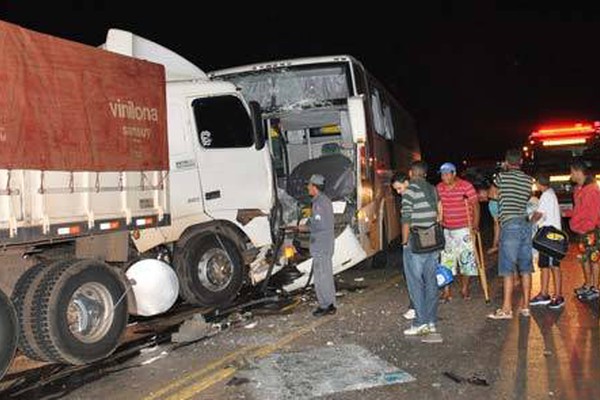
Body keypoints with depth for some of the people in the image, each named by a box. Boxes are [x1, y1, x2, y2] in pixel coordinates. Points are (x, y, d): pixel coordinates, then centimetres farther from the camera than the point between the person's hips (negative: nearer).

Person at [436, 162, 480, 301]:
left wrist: (475, 224, -16)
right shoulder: (439, 188, 3)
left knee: (467, 258, 5)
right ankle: (446, 291, 10)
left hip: (464, 229, -3)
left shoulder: (466, 186, -9)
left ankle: (465, 288, 22)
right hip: (446, 230, 3)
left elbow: (475, 204, -8)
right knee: (446, 260, 3)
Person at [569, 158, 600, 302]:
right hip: (582, 230, 9)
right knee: (585, 258, 15)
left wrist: (585, 228, -16)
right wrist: (575, 224, 12)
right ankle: (587, 285, 25)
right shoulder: (579, 188, 12)